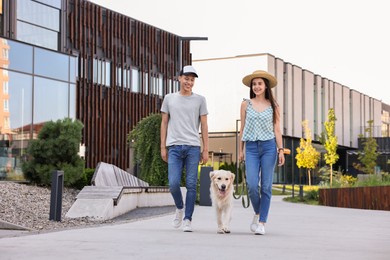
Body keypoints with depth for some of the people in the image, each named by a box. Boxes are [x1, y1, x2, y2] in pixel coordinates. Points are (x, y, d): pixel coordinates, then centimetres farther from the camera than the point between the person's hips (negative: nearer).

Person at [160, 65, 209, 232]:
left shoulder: (200, 100, 10)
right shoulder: (169, 99, 12)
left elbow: (204, 126, 8)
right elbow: (164, 124, 13)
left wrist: (206, 150, 2)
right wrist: (163, 148, 7)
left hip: (193, 147, 0)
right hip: (174, 147, 0)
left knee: (191, 185, -3)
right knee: (173, 183, -9)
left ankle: (187, 220, 5)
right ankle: (179, 208, 19)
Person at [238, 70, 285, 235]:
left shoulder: (273, 106, 7)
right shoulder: (246, 104, 8)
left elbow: (277, 129, 7)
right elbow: (242, 129, 12)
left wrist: (281, 150, -1)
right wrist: (240, 150, 11)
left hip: (269, 147, 0)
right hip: (251, 147, 0)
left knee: (266, 186, -1)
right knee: (252, 185, -10)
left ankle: (262, 222, 6)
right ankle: (257, 212, 18)